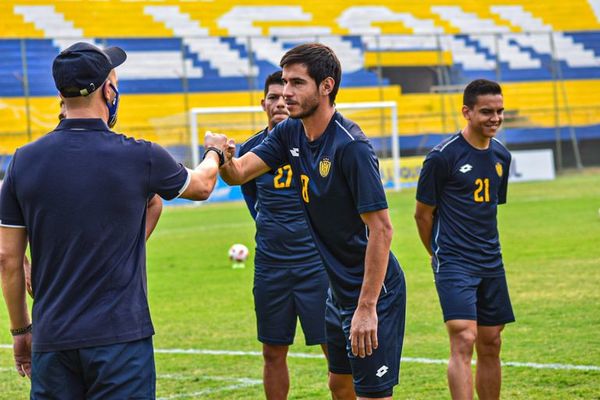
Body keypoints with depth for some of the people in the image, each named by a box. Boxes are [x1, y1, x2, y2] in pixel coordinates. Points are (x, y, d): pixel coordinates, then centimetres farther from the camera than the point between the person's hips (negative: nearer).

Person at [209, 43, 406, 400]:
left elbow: (381, 229, -25)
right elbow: (238, 173, -1)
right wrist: (224, 156, -27)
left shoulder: (352, 146, -23)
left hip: (373, 290, -9)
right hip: (340, 288, 9)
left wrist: (367, 307, -27)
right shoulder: (290, 133, 3)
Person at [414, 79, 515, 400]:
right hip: (453, 264, -7)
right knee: (463, 340, -17)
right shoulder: (442, 156, -11)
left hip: (491, 263, 7)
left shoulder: (501, 156, 10)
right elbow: (423, 213, -2)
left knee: (490, 346, 10)